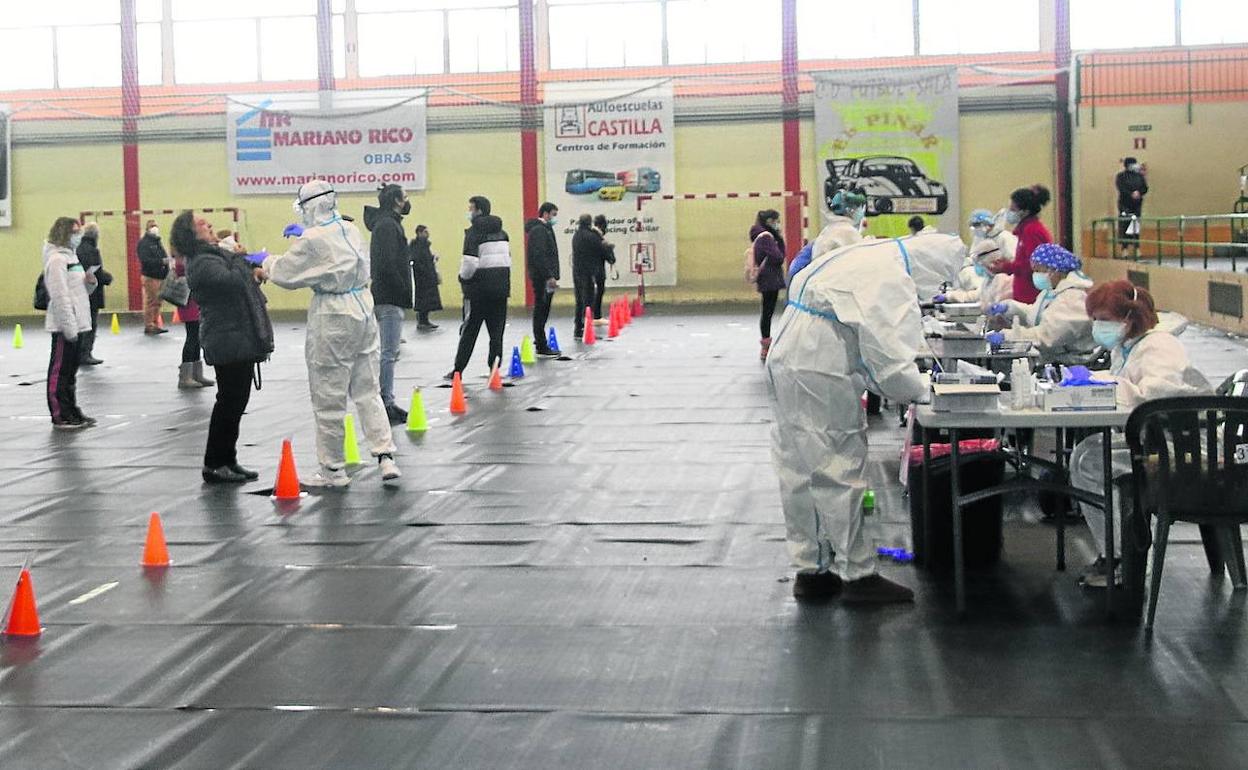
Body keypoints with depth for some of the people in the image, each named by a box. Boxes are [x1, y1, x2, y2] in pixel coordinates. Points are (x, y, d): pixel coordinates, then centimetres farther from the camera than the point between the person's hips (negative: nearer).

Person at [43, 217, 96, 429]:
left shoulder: (71, 256, 16)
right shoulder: (56, 259, -13)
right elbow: (60, 295, -19)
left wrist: (90, 282, 0)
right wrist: (69, 327, -22)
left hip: (76, 323, 9)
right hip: (63, 326, -9)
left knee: (70, 370, 15)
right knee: (59, 370, -3)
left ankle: (71, 411, 22)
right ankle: (60, 416, -1)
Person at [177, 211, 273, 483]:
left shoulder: (214, 255, 17)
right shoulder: (203, 263, -15)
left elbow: (241, 277, 28)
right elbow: (232, 281, -30)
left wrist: (252, 272, 5)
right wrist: (240, 259, -11)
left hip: (240, 341, 10)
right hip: (229, 341, -10)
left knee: (235, 401, 14)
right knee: (230, 402, -5)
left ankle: (227, 461, 21)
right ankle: (214, 465, 2)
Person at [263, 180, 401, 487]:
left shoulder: (312, 240, -16)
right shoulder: (351, 229, 6)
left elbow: (285, 274, -6)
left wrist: (266, 261, 12)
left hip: (333, 320, -7)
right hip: (363, 310, 7)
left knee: (329, 399, 4)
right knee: (367, 391, 13)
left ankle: (333, 470, 13)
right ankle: (385, 457, 6)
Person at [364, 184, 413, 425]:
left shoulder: (388, 224, 17)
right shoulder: (388, 225, -13)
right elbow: (388, 265, -21)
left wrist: (403, 292, 14)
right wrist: (404, 292, -15)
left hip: (386, 297, 10)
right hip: (390, 297, -10)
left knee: (388, 353, 13)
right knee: (388, 353, -8)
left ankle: (387, 403, 18)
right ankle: (385, 405, -6)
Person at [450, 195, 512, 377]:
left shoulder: (474, 232, -11)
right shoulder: (502, 232, 12)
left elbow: (470, 262, -18)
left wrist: (463, 279, -1)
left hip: (479, 288, -5)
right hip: (501, 286, 5)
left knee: (470, 330, 2)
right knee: (497, 330, 7)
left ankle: (458, 369, 7)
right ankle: (495, 368, 4)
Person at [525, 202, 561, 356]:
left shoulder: (545, 229, 20)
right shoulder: (539, 230, -13)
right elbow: (539, 255, -22)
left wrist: (552, 276, 18)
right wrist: (549, 276, -23)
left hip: (544, 277, 10)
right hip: (542, 277, -10)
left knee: (542, 309, 14)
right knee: (541, 310, -7)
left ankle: (540, 341, 21)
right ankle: (541, 346, -6)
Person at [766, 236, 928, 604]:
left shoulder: (862, 257, 17)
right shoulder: (888, 277, -15)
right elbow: (886, 351, -19)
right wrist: (919, 391, -3)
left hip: (788, 365, 10)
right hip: (818, 380, -10)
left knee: (800, 475, 14)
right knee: (838, 476, -1)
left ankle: (811, 571, 23)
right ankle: (856, 574, 7)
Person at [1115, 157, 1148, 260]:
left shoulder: (1139, 176, 11)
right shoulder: (1121, 176, 0)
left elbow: (1145, 188, 6)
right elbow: (1121, 189, -12)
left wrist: (1138, 193, -13)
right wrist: (1132, 194, -21)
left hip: (1137, 205, 4)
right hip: (1125, 204, -4)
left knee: (1136, 228, 4)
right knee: (1125, 227, -8)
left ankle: (1137, 249, 5)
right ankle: (1125, 249, -7)